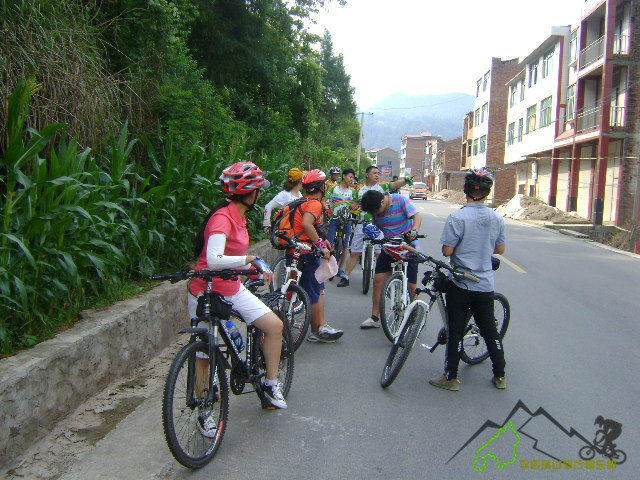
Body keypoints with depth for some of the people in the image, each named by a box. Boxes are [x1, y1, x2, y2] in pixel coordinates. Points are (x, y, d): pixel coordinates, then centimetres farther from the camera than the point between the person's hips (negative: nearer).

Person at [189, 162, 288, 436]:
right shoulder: (222, 218, -23)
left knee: (275, 325, -2)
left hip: (231, 289, 8)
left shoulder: (238, 216, 6)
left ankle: (271, 384, 14)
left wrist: (258, 268, 8)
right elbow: (214, 260, -36)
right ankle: (204, 413, 25)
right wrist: (251, 259, -28)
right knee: (205, 354, 6)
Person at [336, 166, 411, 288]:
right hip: (362, 224, 2)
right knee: (354, 253, 7)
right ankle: (345, 277, 16)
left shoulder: (382, 186, 6)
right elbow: (354, 203, 23)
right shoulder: (359, 189, 14)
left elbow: (395, 184, -11)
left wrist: (406, 180, -29)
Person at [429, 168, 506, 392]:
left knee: (456, 331, 5)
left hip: (460, 284, -4)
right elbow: (500, 249, 9)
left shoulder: (457, 217, -17)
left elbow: (447, 251, -16)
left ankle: (451, 378, 14)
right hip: (485, 286, 5)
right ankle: (500, 376, 27)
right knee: (490, 331, 17)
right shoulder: (497, 219, -1)